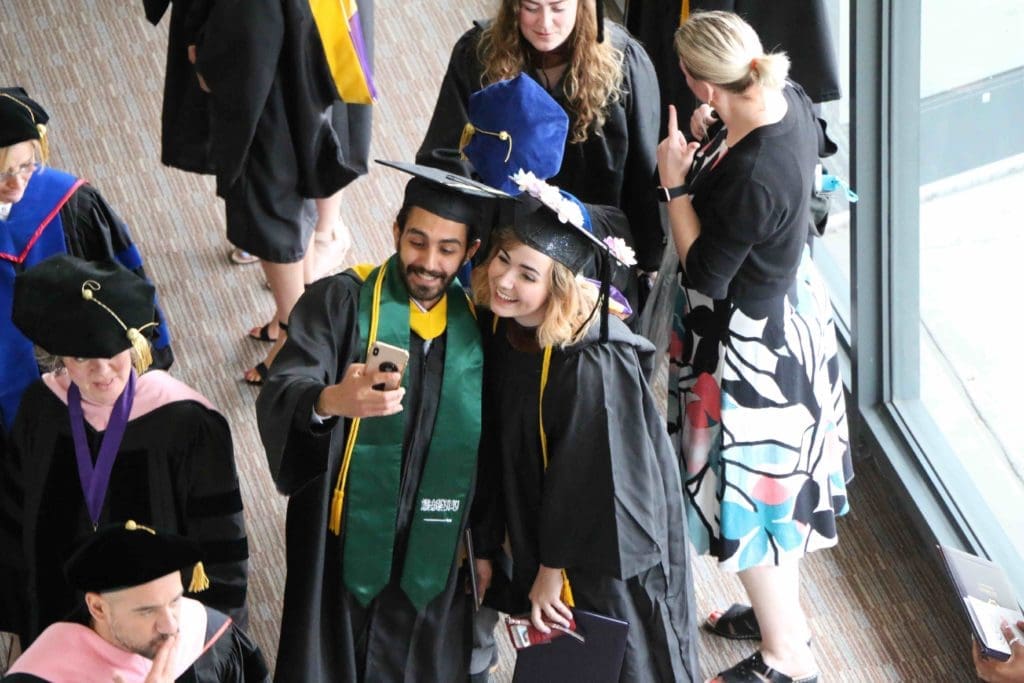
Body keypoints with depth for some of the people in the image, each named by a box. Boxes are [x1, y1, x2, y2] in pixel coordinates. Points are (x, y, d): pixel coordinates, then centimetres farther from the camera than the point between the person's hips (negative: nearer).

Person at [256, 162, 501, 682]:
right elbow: (280, 397, -23)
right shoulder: (340, 301, -9)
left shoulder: (478, 326, 3)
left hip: (434, 563, 3)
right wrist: (331, 401, -44)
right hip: (344, 554, -3)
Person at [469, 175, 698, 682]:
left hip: (605, 540, -7)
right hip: (535, 520, 7)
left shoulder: (592, 361, -33)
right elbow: (492, 446, 1)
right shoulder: (497, 326, -10)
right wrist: (485, 545, 6)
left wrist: (552, 570, -12)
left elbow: (588, 479, -23)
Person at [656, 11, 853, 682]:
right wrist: (715, 144, -4)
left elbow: (705, 275, -24)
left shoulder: (751, 179, -36)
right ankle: (782, 611, 48)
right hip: (793, 306, 9)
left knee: (751, 489, 11)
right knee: (776, 475, 27)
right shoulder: (790, 99, -11)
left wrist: (676, 185, -18)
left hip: (749, 343, -9)